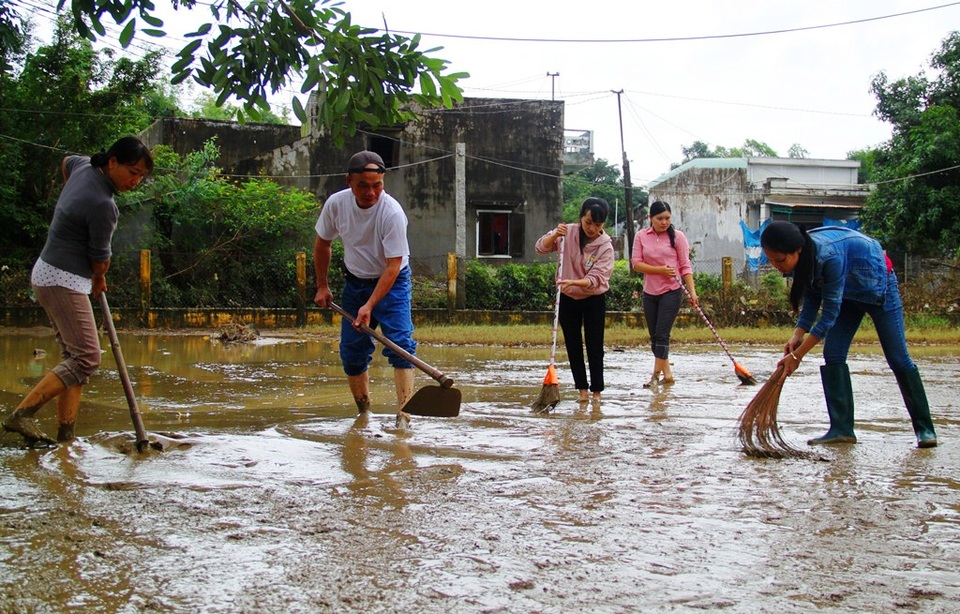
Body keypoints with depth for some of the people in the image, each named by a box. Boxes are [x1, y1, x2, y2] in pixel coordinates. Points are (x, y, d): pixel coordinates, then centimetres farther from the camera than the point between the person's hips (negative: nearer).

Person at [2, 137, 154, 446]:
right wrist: (99, 278, 11)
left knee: (74, 355, 9)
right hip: (63, 281, -10)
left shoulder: (84, 166, 4)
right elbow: (100, 260, -11)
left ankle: (66, 434, 8)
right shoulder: (103, 205, -23)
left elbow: (66, 161, 30)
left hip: (49, 273, 10)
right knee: (87, 358, -13)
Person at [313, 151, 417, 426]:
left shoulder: (392, 212, -28)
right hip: (355, 281, 4)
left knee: (400, 344, -18)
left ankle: (404, 415, -22)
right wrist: (322, 286, 8)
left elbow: (393, 266, -27)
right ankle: (364, 413, 21)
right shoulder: (336, 204, -14)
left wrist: (370, 305, -32)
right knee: (351, 351, 4)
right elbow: (322, 243, 5)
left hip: (392, 282, -4)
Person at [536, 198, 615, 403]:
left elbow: (596, 278, -25)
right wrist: (555, 235, -26)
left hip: (594, 300, -3)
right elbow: (541, 247, -6)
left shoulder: (605, 246, -17)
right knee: (573, 346, 7)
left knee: (595, 347, -2)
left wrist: (573, 282, -43)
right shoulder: (568, 232, -10)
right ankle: (582, 388, 15)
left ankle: (596, 390, 6)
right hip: (568, 299, 3)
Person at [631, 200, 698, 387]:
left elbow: (685, 266, -2)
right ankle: (667, 374, 18)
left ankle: (656, 375, -7)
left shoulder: (677, 236, -3)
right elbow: (636, 263, -3)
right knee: (654, 336, 8)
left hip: (671, 292, -4)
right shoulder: (641, 236, 2)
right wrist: (660, 270, -15)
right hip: (650, 293, 4)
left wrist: (692, 291, -10)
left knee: (662, 335, -10)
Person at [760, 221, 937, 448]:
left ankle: (925, 428, 10)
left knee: (897, 357, -3)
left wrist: (797, 355, -33)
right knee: (832, 354, -5)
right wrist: (798, 333, -22)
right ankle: (842, 429, -4)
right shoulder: (802, 256, -18)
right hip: (848, 291, 7)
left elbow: (830, 313, -35)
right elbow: (812, 297, -7)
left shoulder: (829, 256, -41)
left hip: (878, 282, -7)